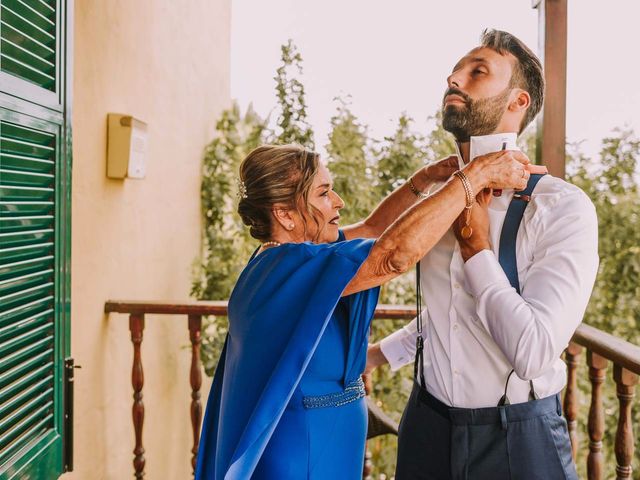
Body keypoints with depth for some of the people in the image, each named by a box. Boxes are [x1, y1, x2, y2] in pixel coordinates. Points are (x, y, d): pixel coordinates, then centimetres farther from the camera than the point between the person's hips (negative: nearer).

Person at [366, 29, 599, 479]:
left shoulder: (563, 207, -17)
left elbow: (533, 353, -25)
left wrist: (475, 244, -20)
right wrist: (378, 354, 15)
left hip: (517, 437, -5)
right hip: (429, 423, 5)